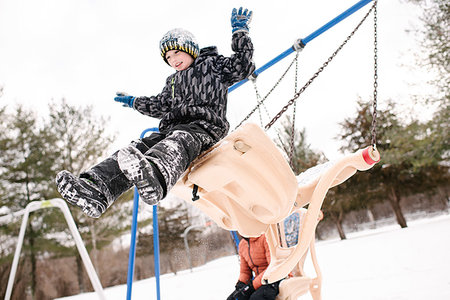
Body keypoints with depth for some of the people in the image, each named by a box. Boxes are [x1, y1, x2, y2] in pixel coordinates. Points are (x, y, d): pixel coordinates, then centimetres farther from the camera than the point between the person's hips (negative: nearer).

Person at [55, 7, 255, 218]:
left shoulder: (212, 64, 17)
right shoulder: (173, 82, 34)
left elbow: (242, 66, 6)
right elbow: (160, 106, 45)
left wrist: (240, 31, 7)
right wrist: (134, 102, 55)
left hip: (204, 126, -7)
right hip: (172, 129, 7)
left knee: (179, 141, -43)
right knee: (138, 148, -21)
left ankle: (155, 177, -78)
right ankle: (95, 189, -42)